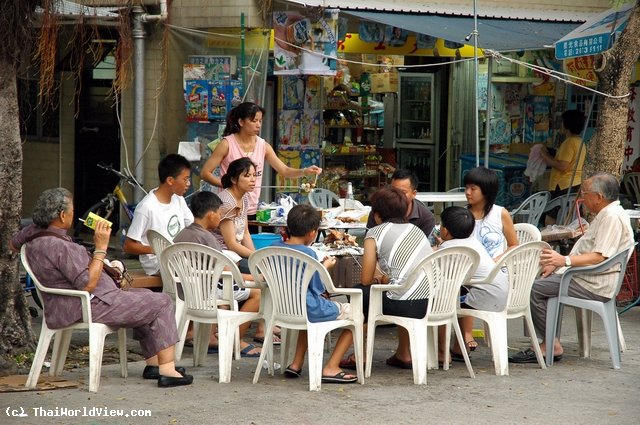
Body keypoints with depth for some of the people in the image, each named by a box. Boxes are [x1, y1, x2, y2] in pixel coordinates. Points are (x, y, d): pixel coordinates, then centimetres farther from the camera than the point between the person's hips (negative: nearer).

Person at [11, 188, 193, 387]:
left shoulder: (33, 232, 3)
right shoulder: (59, 246, -27)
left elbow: (13, 244, 26)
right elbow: (87, 284, -27)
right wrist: (101, 248, -20)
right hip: (89, 307, -11)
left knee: (145, 296, 26)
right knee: (161, 303, -8)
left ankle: (153, 363, 24)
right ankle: (167, 369, -11)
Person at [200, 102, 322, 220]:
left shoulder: (263, 145, 6)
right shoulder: (227, 144, -7)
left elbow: (284, 170, 6)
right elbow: (205, 173, -7)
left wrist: (305, 171, -12)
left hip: (253, 211, 4)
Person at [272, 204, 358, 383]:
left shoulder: (275, 247, 0)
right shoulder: (308, 254, -19)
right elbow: (319, 289, -12)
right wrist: (325, 267, 3)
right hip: (310, 311, -8)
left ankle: (297, 363, 31)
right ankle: (331, 368, 2)